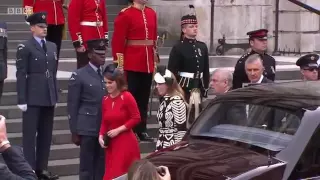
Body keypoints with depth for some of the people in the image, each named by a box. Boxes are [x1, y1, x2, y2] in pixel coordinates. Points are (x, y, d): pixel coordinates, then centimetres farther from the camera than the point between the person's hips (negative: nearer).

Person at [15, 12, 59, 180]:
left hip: (49, 97, 6)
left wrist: (55, 96, 12)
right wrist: (22, 100, -13)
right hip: (33, 98, -6)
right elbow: (21, 75, -9)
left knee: (46, 135, 9)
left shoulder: (52, 46, 12)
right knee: (30, 134, -1)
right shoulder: (25, 47, -6)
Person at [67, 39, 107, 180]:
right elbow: (72, 107, -3)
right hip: (88, 129, -4)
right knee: (87, 166, 2)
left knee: (102, 166, 7)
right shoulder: (79, 76, -2)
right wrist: (74, 131, -5)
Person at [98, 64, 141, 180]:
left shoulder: (127, 97, -11)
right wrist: (101, 136, -4)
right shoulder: (105, 99, 6)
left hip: (126, 143, -6)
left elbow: (136, 118, -12)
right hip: (111, 144, 6)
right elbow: (104, 122, 12)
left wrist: (118, 130, -15)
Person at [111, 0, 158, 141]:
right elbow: (117, 41, -10)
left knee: (144, 99, 11)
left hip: (147, 64, 6)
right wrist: (119, 65, -13)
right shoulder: (125, 14, -8)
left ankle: (141, 130, 19)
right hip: (131, 65, -6)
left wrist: (155, 61, 15)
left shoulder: (152, 13, 11)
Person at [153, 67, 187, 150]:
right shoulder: (165, 100, 10)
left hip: (172, 146, -9)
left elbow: (182, 129, -18)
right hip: (163, 145, 9)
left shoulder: (177, 102, -17)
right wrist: (159, 145, 17)